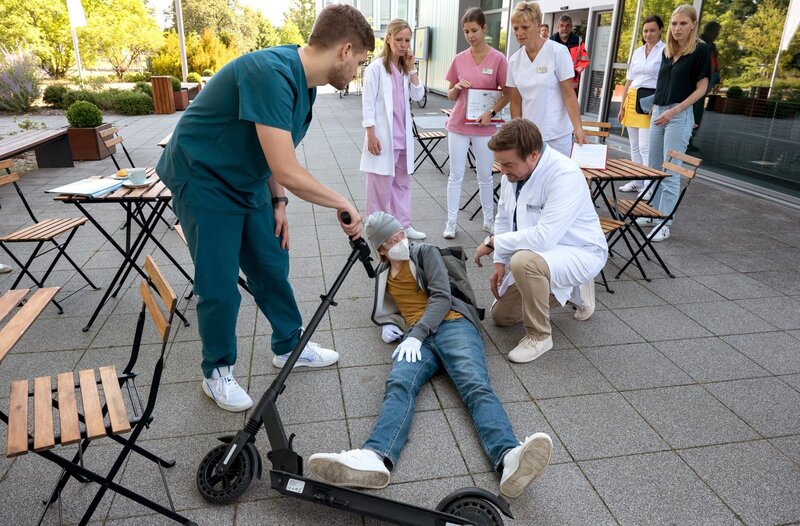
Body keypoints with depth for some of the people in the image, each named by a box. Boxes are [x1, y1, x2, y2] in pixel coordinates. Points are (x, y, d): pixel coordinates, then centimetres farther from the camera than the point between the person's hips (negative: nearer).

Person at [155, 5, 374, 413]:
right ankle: (217, 372, 20)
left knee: (272, 268, 13)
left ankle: (289, 346, 31)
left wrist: (278, 202, 2)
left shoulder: (305, 83, 0)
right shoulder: (271, 73, -31)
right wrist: (343, 204, -20)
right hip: (204, 181, -8)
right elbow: (288, 172, -33)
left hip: (248, 183, 8)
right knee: (219, 287, -1)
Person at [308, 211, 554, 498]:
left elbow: (441, 296, -1)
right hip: (415, 337, 3)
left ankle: (508, 458, -57)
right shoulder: (382, 274, 26)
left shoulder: (426, 253, 12)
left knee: (476, 386, -31)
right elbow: (382, 309, 40)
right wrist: (387, 323, 14)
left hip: (452, 325, -2)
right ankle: (375, 457, -59)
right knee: (398, 385, -31)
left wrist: (416, 334, -16)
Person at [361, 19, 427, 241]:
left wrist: (411, 68, -2)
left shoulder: (405, 68, 12)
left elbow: (418, 96, 5)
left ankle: (403, 224, 22)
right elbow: (368, 104, -11)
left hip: (403, 136, 7)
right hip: (383, 136, -7)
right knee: (381, 184, 1)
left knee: (402, 181, 12)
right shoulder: (376, 67, -8)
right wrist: (371, 135, -16)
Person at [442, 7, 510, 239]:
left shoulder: (498, 59, -5)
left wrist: (491, 113, -15)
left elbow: (508, 94, -1)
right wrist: (457, 88, -11)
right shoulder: (459, 59, 3)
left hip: (484, 127, -2)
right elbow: (451, 96, 10)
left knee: (485, 176, 10)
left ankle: (489, 220, 25)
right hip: (458, 125, 2)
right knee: (455, 175, 4)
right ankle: (451, 222, 11)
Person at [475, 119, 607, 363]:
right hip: (537, 252, 8)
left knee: (524, 261, -39)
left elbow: (543, 237, -39)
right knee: (501, 316, 14)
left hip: (580, 252, -8)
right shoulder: (513, 170, -9)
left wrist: (494, 242, -26)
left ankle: (539, 336, -14)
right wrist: (500, 261, -4)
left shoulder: (565, 175, -32)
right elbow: (503, 219, 5)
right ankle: (572, 288, 28)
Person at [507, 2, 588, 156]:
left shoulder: (558, 52, -8)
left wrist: (578, 128, -18)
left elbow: (569, 94, -10)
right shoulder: (514, 61, 4)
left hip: (556, 135, -3)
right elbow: (516, 102, 7)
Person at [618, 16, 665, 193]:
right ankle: (636, 182, 19)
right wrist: (622, 106, 14)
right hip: (632, 99, 6)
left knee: (645, 147, -11)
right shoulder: (637, 52, 15)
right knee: (634, 146, 10)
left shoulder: (665, 51, -3)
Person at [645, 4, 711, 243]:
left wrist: (674, 111, -16)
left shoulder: (701, 50, -6)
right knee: (654, 168, 10)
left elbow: (701, 88, -8)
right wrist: (655, 106, 9)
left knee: (671, 171, -6)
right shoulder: (667, 50, 12)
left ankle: (664, 223, -1)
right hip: (658, 112, 7)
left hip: (680, 115, -7)